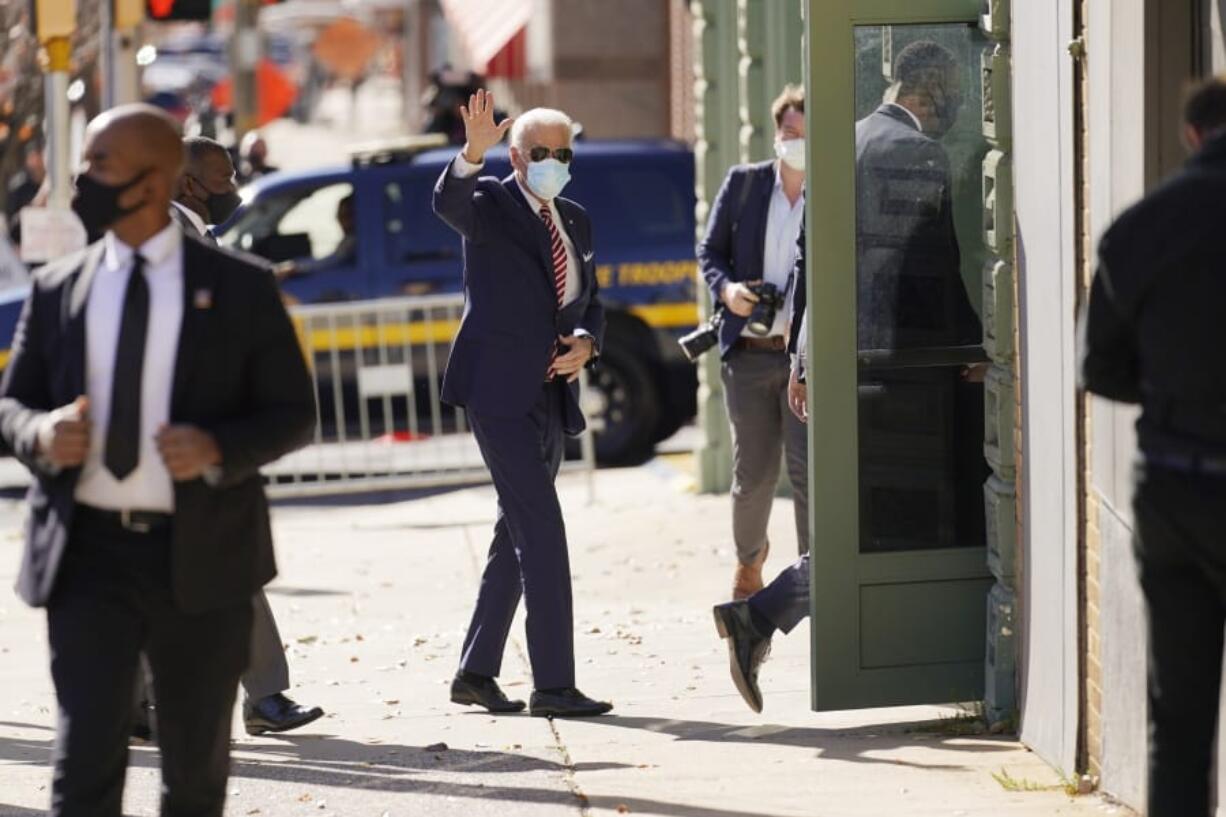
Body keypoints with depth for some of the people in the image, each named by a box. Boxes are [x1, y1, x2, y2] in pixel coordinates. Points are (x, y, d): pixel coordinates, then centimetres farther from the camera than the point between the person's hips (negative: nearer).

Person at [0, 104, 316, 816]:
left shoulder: (240, 289, 1)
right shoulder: (58, 290, 7)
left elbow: (294, 414, 2)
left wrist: (219, 450, -18)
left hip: (200, 560, 0)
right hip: (88, 551, 1)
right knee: (86, 758, -10)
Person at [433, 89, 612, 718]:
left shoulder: (574, 220, 16)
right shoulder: (491, 203, -5)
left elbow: (588, 302, 20)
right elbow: (448, 204, -28)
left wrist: (585, 341, -2)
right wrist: (472, 153, -46)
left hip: (550, 394, 8)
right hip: (500, 388, -8)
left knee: (518, 534, 12)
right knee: (542, 530, -13)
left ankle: (476, 672, 21)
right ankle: (553, 684, -13)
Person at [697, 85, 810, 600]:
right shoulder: (742, 184, 5)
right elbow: (710, 250, 11)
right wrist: (725, 289, -9)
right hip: (747, 353, 2)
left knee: (807, 467, -10)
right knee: (754, 471, 9)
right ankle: (749, 558, 34)